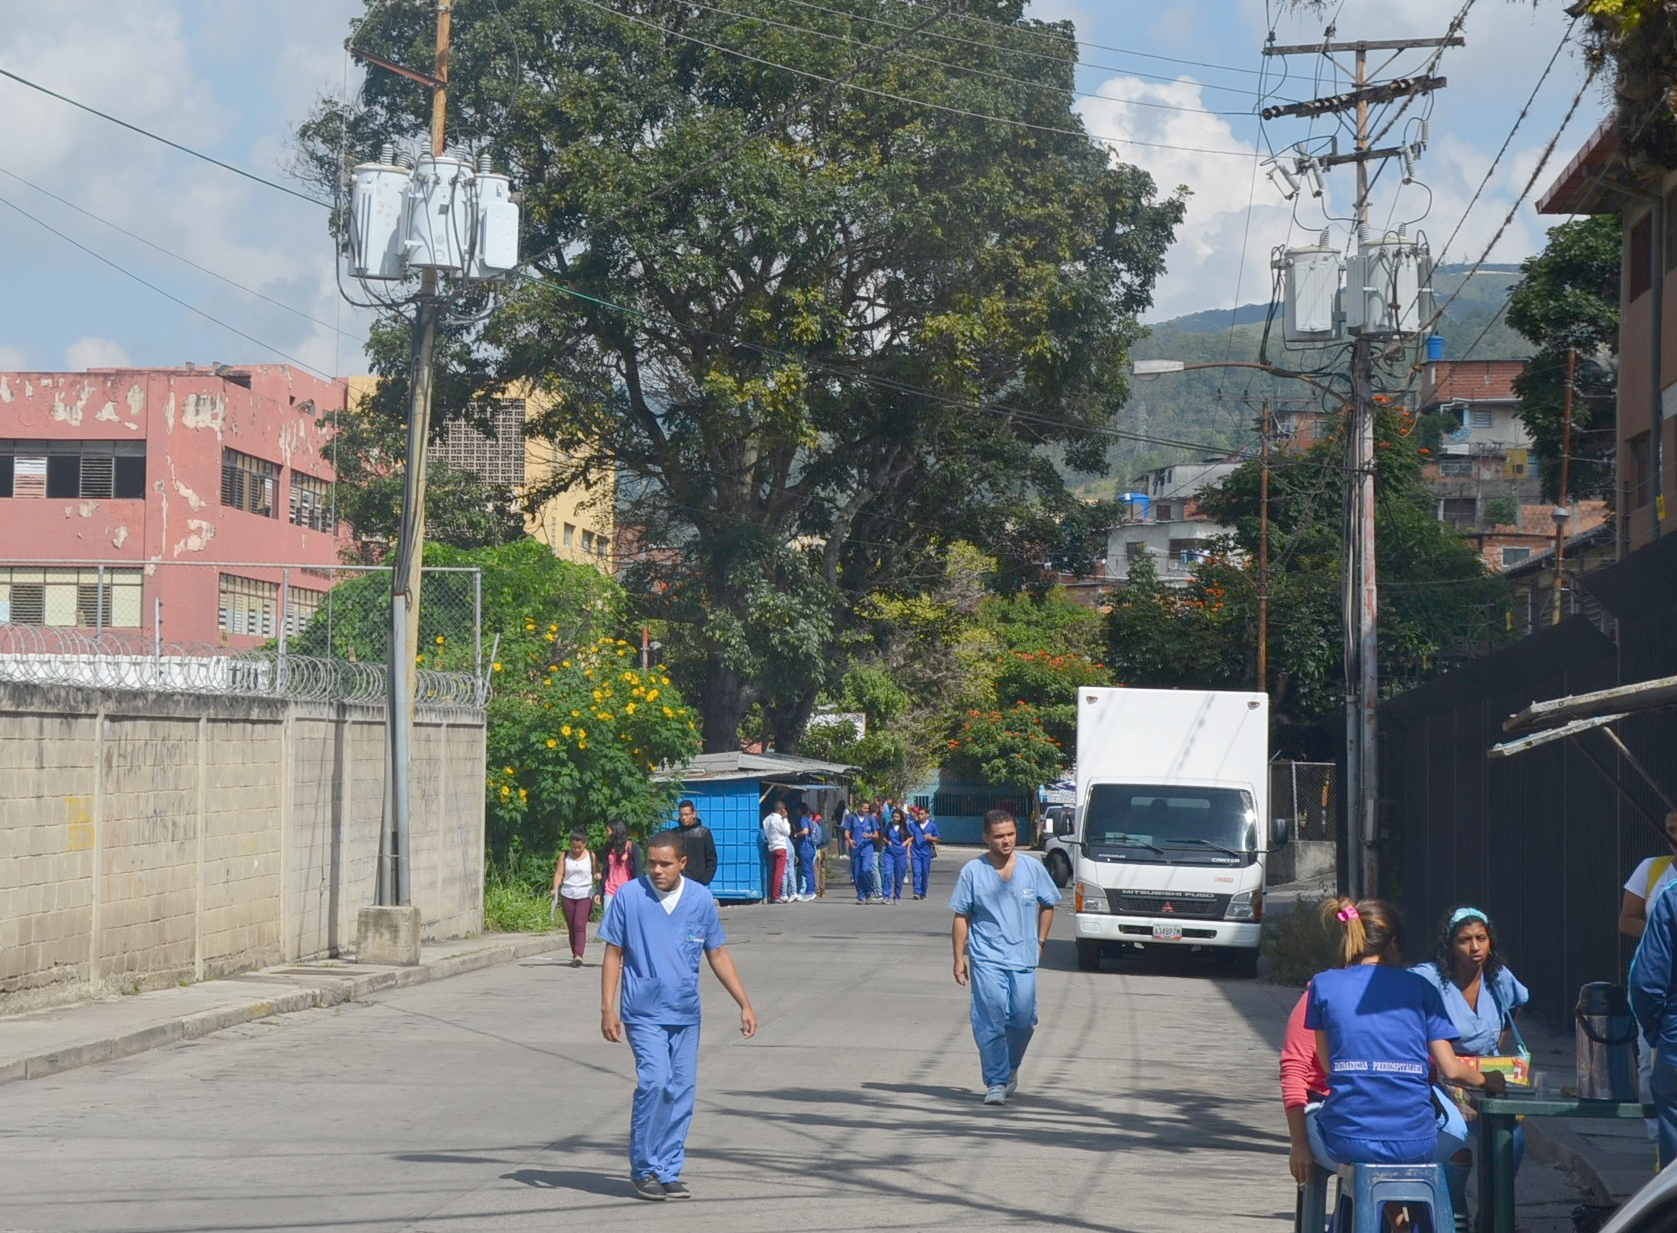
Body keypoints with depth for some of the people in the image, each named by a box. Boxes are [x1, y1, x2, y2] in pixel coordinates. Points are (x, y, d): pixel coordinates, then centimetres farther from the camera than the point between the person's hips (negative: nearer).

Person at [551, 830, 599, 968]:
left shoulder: (591, 856, 6)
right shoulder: (564, 855, 8)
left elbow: (596, 873, 10)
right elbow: (559, 873, 2)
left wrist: (597, 876, -14)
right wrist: (555, 889, -13)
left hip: (585, 895, -2)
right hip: (567, 894, 2)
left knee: (580, 924, -16)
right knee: (571, 926, 4)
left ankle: (578, 956, -25)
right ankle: (574, 955, 11)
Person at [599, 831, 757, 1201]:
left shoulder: (701, 900, 3)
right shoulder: (629, 897, -5)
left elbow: (718, 954, 12)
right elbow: (613, 954, 1)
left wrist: (745, 1004, 10)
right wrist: (608, 1009, -5)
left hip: (686, 1014, 4)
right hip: (644, 1011, -4)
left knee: (682, 1090, 3)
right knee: (655, 1080, -18)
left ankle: (668, 1172, 14)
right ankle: (643, 1170, -3)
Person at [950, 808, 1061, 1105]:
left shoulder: (1033, 868, 5)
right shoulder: (973, 871, -1)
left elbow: (1047, 905, 19)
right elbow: (961, 916, 3)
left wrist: (1040, 941, 10)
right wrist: (959, 958, 1)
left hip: (1023, 958, 2)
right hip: (986, 959, -2)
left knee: (1023, 1019, 1)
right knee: (990, 1019, -10)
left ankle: (1010, 1068, 27)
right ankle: (995, 1082, -3)